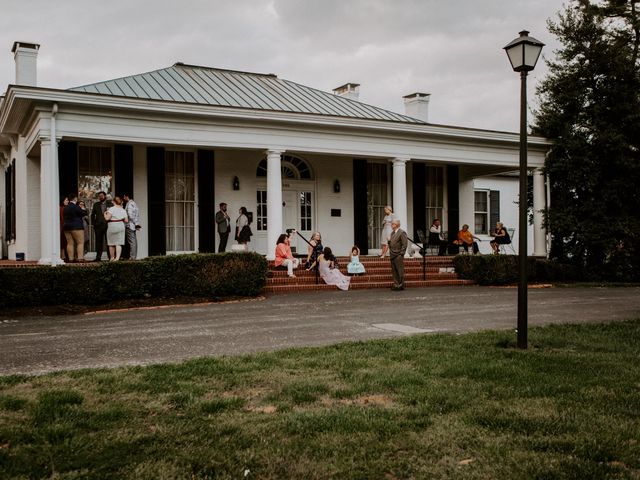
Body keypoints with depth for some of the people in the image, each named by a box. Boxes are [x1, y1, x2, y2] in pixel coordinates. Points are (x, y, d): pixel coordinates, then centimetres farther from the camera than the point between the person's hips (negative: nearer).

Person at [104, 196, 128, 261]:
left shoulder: (112, 209, -10)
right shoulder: (123, 210, 6)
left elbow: (107, 218, -17)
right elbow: (126, 221, 4)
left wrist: (105, 214, 3)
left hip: (112, 227, -4)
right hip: (121, 226, 4)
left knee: (111, 243, 10)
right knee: (118, 243, 1)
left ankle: (112, 257, 19)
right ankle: (117, 257, -12)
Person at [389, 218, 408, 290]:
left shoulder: (402, 233, -8)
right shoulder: (392, 233, 18)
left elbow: (404, 245, -12)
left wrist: (401, 254, -16)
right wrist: (389, 241, 2)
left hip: (398, 255, -8)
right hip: (392, 255, 8)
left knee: (400, 271, -4)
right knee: (394, 271, 8)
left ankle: (401, 285, 0)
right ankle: (396, 285, 14)